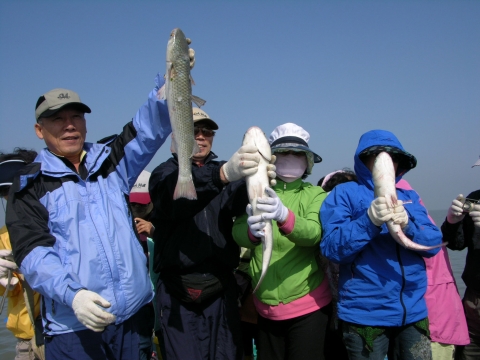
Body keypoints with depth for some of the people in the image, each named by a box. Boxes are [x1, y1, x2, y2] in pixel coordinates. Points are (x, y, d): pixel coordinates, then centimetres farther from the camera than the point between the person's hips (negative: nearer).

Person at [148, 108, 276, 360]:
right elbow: (176, 197, -25)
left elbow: (236, 203, -13)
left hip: (222, 289, 3)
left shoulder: (225, 172, 9)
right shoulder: (165, 173, 0)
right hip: (178, 293, -2)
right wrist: (224, 174, -42)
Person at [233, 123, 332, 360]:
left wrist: (283, 215, -41)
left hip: (307, 304, -2)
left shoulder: (316, 195, -3)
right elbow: (237, 234, -10)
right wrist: (252, 230, -33)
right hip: (265, 305, 3)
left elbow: (313, 233, -22)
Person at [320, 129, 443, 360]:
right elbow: (331, 248, -12)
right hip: (365, 314, -4)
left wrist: (408, 226, -18)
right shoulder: (344, 193, -2)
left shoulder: (408, 197, 12)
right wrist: (369, 221, -26)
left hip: (413, 312, 4)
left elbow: (434, 242, 1)